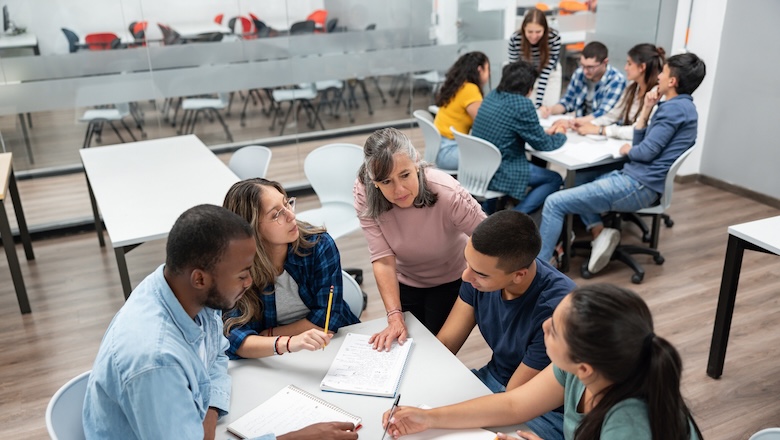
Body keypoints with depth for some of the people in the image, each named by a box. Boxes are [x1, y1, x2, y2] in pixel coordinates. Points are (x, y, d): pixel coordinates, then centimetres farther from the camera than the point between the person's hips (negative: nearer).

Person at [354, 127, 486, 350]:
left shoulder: (448, 193, -35)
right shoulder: (365, 197, -28)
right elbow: (383, 260, -28)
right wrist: (395, 318, -34)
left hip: (451, 280, -2)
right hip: (404, 282, 2)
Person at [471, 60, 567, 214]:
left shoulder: (493, 95, 5)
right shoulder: (522, 104, -18)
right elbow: (544, 145, -7)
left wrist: (545, 132, 17)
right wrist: (561, 135, 13)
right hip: (498, 175, -8)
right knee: (555, 179, 11)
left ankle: (490, 208, 25)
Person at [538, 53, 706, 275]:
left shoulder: (675, 108, -13)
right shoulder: (680, 106, 17)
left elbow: (646, 151, -18)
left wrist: (627, 150, 2)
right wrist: (646, 109, 7)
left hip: (638, 186, -11)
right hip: (637, 179, 11)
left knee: (555, 203, -14)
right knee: (578, 182, 28)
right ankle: (600, 233, 8)